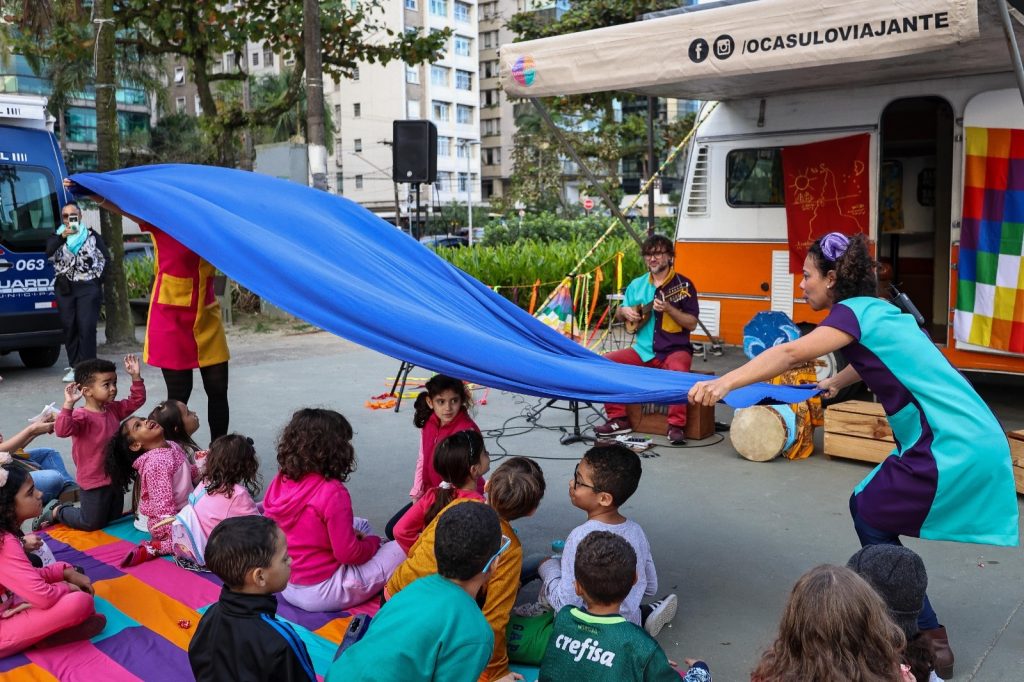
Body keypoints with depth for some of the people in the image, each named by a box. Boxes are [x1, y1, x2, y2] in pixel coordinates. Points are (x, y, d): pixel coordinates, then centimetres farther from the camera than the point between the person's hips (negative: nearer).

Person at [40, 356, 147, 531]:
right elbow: (62, 430, -37)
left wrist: (136, 376, -1)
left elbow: (136, 400, 11)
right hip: (94, 482, -7)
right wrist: (68, 404, -47)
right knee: (92, 523, 6)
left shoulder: (114, 409, 3)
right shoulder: (82, 416, -21)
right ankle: (56, 511, 27)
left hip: (115, 477, 7)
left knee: (113, 519, 20)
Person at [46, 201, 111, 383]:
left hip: (88, 287, -3)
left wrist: (98, 279, 1)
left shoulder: (92, 235, 9)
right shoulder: (57, 236, 12)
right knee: (69, 326, 2)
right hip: (65, 288, 3)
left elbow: (105, 258, 9)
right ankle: (74, 366, 9)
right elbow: (48, 252, -9)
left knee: (86, 326, -9)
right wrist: (63, 236, -23)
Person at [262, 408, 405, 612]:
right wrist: (373, 542, 1)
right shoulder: (333, 492, -25)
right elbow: (348, 554, -22)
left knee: (360, 524, 22)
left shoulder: (279, 482, -3)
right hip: (320, 593, -8)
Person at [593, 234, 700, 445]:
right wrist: (624, 311, -2)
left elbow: (692, 324, -7)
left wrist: (669, 309, -21)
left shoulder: (683, 284, -3)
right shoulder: (637, 285, 11)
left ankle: (676, 426, -25)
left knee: (679, 370, -38)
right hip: (643, 350, 5)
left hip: (674, 349, -5)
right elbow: (618, 313, 21)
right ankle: (618, 419, -6)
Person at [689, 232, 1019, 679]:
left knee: (872, 523, 4)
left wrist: (724, 383, -34)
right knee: (866, 507, 17)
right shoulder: (875, 309, 15)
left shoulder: (855, 310, -11)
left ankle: (930, 643, 13)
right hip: (972, 439, 9)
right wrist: (836, 383, 44)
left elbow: (792, 353, -28)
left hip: (953, 447, -9)